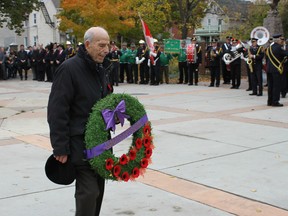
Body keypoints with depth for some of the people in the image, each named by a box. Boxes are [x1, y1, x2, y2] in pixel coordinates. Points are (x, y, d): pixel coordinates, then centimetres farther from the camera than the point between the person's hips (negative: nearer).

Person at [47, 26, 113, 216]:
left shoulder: (102, 68, 13)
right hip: (80, 143, -8)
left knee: (98, 188, 15)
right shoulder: (70, 68, -14)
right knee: (88, 192, -9)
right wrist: (60, 148, -18)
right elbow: (57, 111, -17)